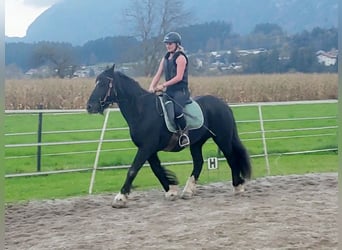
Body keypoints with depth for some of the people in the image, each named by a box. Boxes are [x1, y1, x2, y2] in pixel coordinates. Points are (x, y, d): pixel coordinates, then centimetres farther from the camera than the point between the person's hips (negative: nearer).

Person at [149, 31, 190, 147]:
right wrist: (151, 87, -5)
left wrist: (163, 85, -18)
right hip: (169, 91, 9)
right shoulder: (165, 58, 16)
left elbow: (179, 77, -15)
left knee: (176, 109, -33)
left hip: (181, 91, -9)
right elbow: (158, 75, 12)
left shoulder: (180, 57, -7)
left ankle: (184, 133, -17)